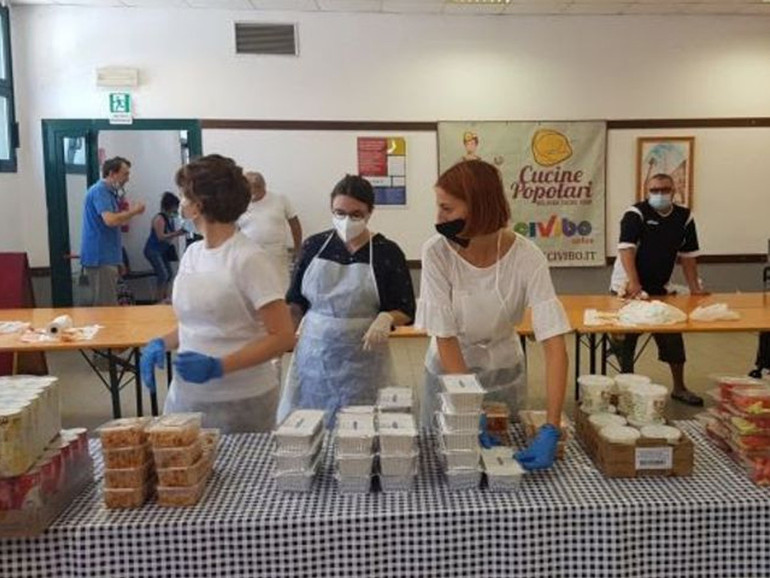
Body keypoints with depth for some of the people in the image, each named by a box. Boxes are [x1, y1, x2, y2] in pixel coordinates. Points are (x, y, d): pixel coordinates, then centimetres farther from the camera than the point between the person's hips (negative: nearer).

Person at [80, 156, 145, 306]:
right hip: (100, 258, -10)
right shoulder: (100, 191, -13)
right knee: (107, 306, -9)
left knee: (96, 303, 14)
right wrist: (133, 212, -14)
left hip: (105, 256, 10)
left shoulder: (109, 192, 17)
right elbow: (110, 220, -26)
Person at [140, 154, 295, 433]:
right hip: (185, 394, 6)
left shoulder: (249, 260, -15)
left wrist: (218, 367, -23)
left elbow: (282, 337, -16)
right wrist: (162, 343, 0)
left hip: (239, 401, -6)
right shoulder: (192, 254, 6)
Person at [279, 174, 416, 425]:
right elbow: (296, 302, 11)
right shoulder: (314, 246, 3)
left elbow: (405, 311, 0)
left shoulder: (387, 253, -4)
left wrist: (386, 318, -21)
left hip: (363, 359, -2)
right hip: (313, 356, 2)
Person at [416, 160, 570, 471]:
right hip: (448, 369, 0)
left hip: (503, 371, 1)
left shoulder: (526, 257, -26)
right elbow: (445, 338, -23)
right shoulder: (436, 252, -25)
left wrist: (550, 429, -37)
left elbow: (554, 345, -29)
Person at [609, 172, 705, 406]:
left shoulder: (684, 217, 3)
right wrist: (634, 283, -34)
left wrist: (694, 288, 3)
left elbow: (687, 255, 8)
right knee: (626, 339, -1)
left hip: (659, 289, 5)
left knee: (673, 338, 7)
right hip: (628, 288, -5)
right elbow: (626, 249, -23)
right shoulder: (635, 214, -13)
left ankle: (679, 388, 23)